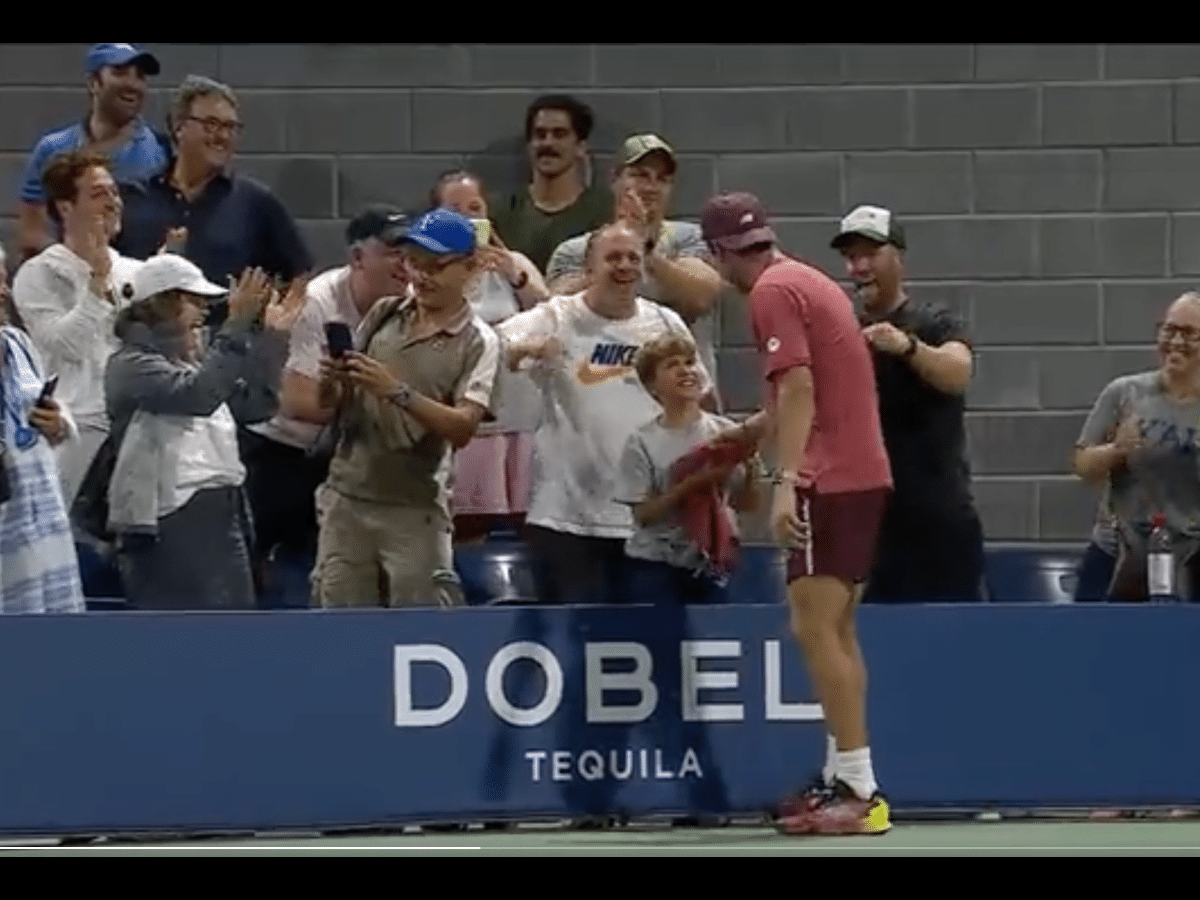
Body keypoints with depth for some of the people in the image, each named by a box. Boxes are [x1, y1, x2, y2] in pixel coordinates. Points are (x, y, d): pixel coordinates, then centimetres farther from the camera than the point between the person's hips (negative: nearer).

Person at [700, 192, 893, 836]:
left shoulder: (772, 292, -9)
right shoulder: (811, 282, 18)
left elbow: (798, 389, -20)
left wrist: (786, 482, -26)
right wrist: (740, 432, 43)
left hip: (830, 481, -10)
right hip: (863, 473, 10)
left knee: (815, 628, -10)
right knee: (836, 631, 13)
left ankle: (860, 791, -15)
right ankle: (846, 782, 15)